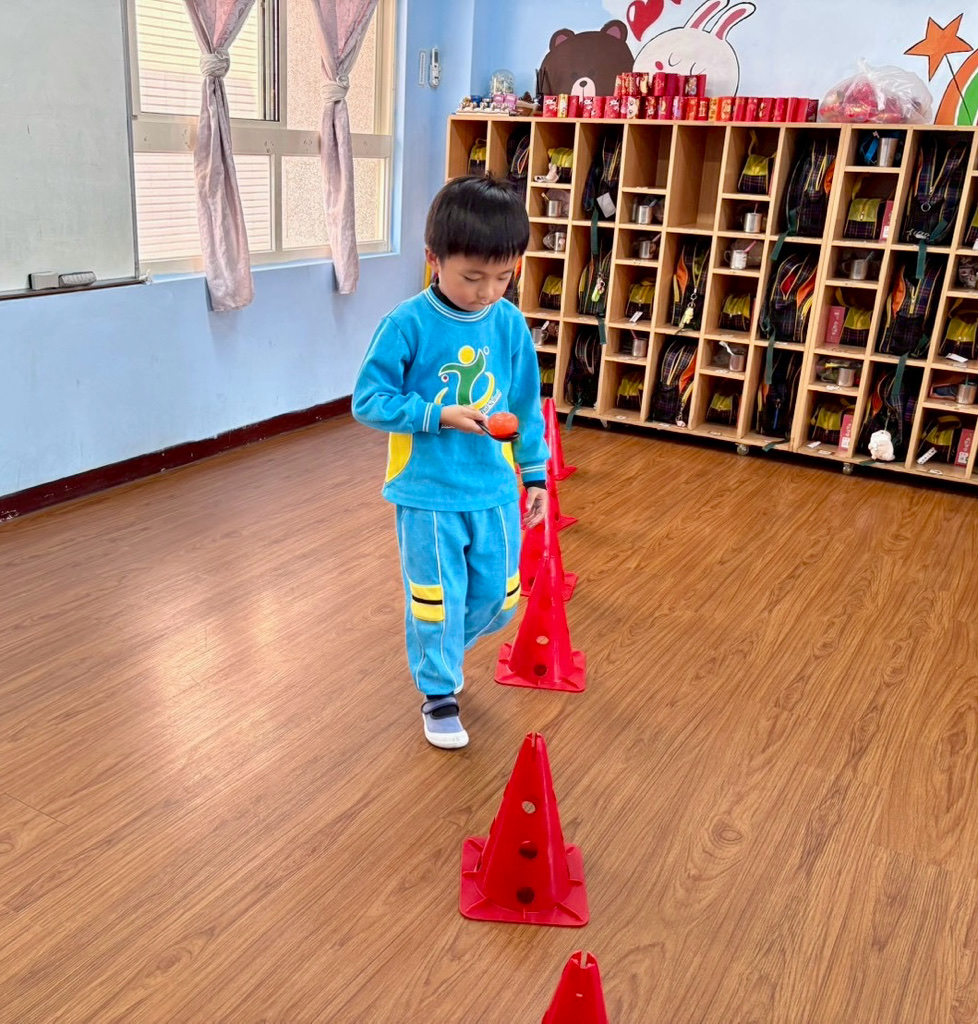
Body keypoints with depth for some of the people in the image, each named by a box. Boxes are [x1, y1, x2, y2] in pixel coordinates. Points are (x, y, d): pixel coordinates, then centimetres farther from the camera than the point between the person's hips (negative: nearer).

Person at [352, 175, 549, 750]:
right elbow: (368, 400, -11)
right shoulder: (408, 325, -13)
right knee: (436, 603, 9)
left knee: (498, 601, 14)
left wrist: (535, 473, 12)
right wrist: (439, 415, -21)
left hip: (495, 490, 4)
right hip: (427, 493, -4)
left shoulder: (511, 324, -1)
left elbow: (526, 406, 9)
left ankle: (440, 652, 44)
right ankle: (439, 693, 33)